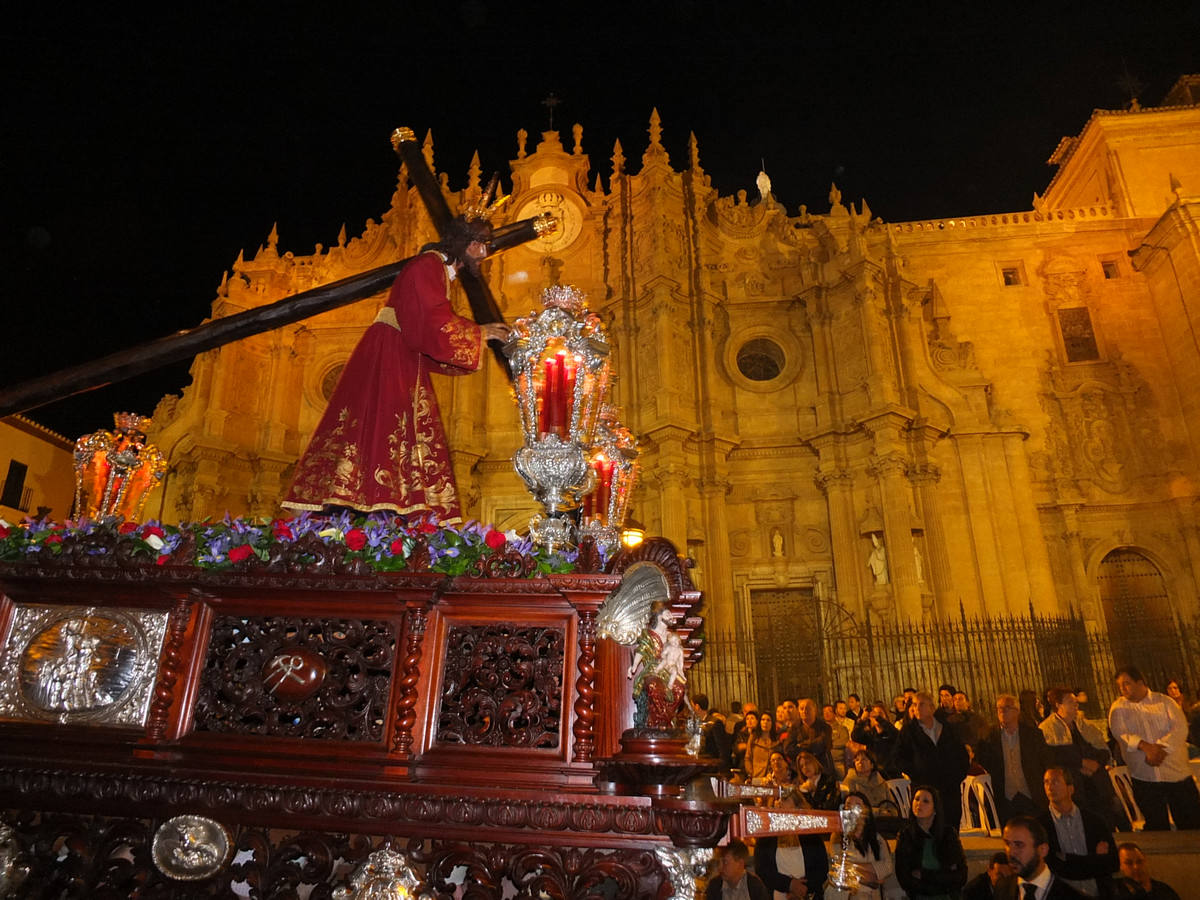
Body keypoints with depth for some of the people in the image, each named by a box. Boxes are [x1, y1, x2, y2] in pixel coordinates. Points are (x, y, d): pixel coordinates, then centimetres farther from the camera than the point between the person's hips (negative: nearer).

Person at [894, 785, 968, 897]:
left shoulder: (949, 832, -1)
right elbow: (904, 879, -6)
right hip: (918, 895, 0)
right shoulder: (904, 835, -4)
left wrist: (924, 874, -9)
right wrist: (944, 876, -9)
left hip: (949, 896, 0)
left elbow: (961, 875, -2)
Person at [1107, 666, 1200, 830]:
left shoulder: (1164, 701, 4)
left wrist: (1162, 747, -22)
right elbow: (1119, 732, -9)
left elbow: (1180, 728, -8)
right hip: (1144, 778, 0)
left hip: (1177, 774, 0)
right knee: (1157, 827, 8)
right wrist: (1144, 746, -26)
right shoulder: (1118, 707, 5)